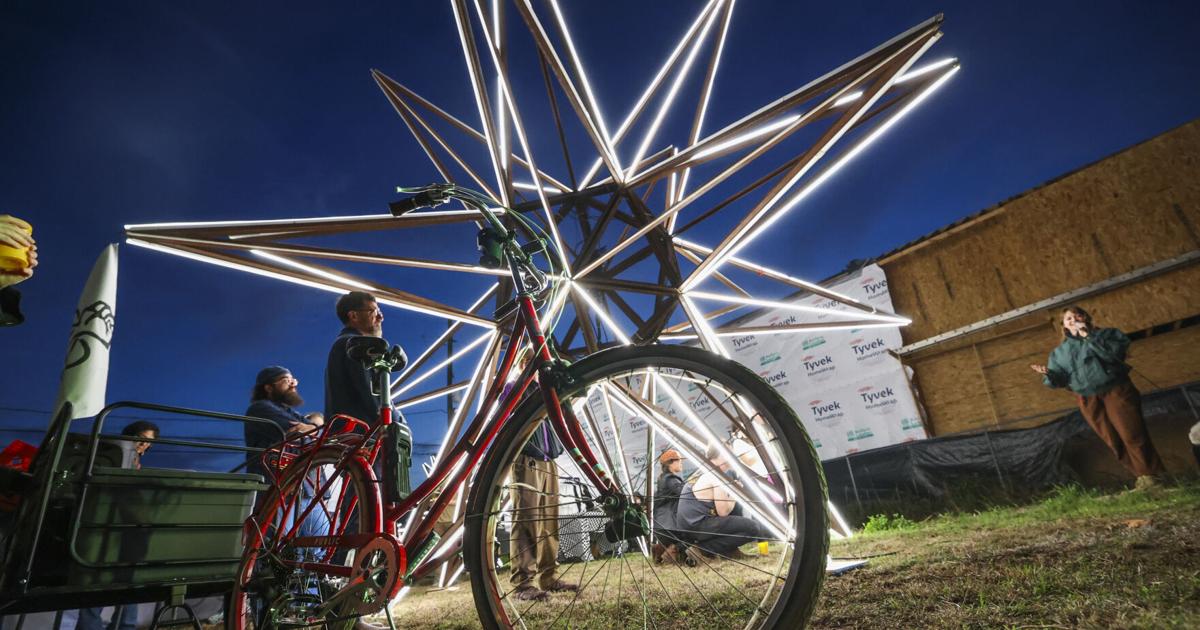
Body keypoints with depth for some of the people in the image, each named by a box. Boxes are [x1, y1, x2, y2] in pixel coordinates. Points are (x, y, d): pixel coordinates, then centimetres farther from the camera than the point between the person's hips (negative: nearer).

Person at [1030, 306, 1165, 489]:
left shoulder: (1108, 334, 4)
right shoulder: (1060, 351, 9)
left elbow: (1115, 353, -16)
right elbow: (1060, 378, 5)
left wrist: (1089, 336, -16)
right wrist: (1049, 374, -17)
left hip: (1116, 391, -2)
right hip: (1089, 401, 2)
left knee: (1131, 435, -6)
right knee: (1114, 442, 5)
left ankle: (1149, 475, 8)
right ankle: (1141, 476, 15)